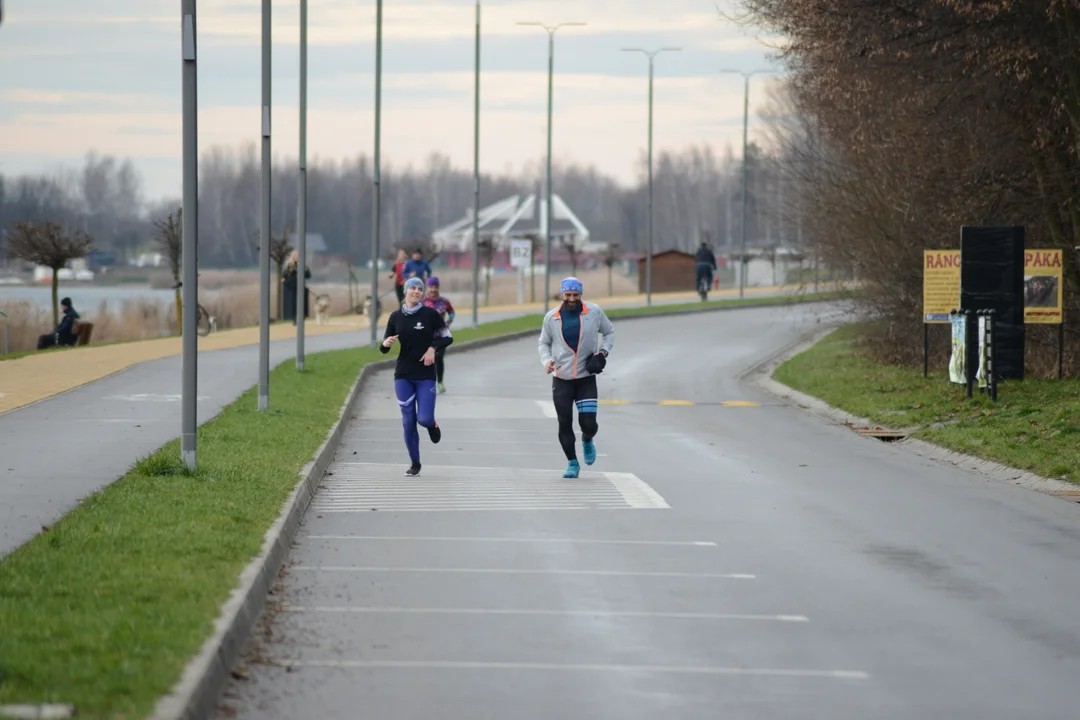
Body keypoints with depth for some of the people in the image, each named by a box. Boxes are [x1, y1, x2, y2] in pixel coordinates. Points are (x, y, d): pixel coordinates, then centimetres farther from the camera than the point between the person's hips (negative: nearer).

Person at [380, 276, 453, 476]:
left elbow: (447, 337, 5)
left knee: (424, 419, -11)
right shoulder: (395, 317, 2)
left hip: (425, 376, -2)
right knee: (408, 421, 0)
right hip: (403, 376, 2)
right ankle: (415, 464, 12)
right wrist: (386, 344, -16)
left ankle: (432, 424, 28)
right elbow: (384, 348, 7)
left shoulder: (430, 314, -5)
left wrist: (433, 348, -12)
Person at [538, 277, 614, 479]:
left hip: (586, 378, -1)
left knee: (588, 423, -7)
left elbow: (609, 332, 12)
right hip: (561, 378, 1)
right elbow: (544, 342, 12)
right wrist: (546, 360, -7)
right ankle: (572, 463, 19)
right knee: (564, 424, 1)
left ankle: (587, 440, 30)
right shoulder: (552, 317, -1)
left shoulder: (594, 312, -4)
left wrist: (604, 351, -5)